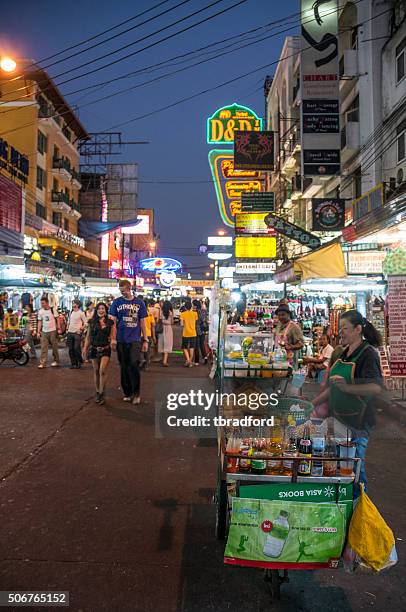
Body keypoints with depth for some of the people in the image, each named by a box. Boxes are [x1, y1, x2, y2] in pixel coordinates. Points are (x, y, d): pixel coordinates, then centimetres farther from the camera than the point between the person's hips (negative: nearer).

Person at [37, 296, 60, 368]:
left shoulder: (53, 309, -5)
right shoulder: (40, 311, 5)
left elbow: (57, 319, -2)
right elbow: (40, 322, 10)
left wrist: (58, 329, -7)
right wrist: (38, 332, 4)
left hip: (53, 331, -3)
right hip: (44, 331, 3)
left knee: (54, 347, 5)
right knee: (43, 348, -2)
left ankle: (56, 361, 18)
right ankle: (42, 363, -3)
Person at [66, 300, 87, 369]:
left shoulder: (81, 313, -6)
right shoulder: (71, 312, 13)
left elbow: (86, 323, -6)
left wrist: (81, 328, -15)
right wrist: (67, 328, 11)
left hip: (77, 333, -6)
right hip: (70, 332, 6)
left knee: (76, 348, -8)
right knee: (71, 349, 6)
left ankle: (79, 362, 11)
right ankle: (73, 363, 16)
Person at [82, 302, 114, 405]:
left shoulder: (110, 322, 2)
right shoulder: (92, 322, 4)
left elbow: (112, 336, 9)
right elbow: (88, 336, 8)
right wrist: (85, 347, 2)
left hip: (105, 349, -2)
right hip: (94, 349, 2)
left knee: (102, 371, -11)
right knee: (96, 371, 9)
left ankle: (101, 394, -2)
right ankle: (97, 392, 21)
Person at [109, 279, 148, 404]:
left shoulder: (139, 303, 4)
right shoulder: (117, 302, 5)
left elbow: (142, 322, 7)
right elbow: (113, 321, 4)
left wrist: (145, 340, 4)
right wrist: (113, 338, -5)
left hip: (135, 340, -1)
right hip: (121, 340, 1)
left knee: (134, 366, -10)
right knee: (124, 368, 8)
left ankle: (136, 393, 5)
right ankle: (127, 393, 22)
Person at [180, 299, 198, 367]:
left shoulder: (183, 314, -7)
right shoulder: (194, 313, -1)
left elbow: (182, 324, -11)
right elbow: (196, 321, 3)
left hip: (185, 333, -2)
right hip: (193, 333, 2)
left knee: (185, 348, 9)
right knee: (192, 348, 10)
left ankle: (188, 360, -8)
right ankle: (190, 362, 12)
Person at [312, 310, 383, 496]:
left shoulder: (368, 353, -14)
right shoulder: (343, 353, 10)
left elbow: (376, 388, -27)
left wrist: (347, 387, -39)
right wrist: (312, 404, 16)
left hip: (356, 420, -7)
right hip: (339, 417, 7)